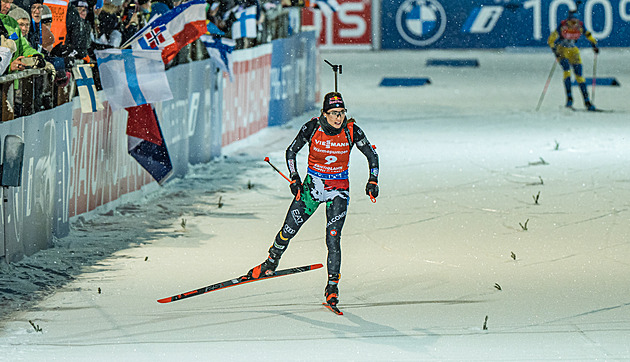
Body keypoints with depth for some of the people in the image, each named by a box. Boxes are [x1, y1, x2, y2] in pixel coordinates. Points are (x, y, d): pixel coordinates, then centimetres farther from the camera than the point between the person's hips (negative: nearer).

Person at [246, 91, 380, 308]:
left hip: (338, 190, -1)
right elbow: (291, 152, -1)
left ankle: (332, 286, -3)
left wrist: (373, 181, -11)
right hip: (312, 185, 1)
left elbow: (372, 155, 0)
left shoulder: (352, 131, -14)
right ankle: (271, 262, 29)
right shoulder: (312, 128, -14)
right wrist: (294, 179, -10)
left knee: (333, 238, -13)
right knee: (288, 230, 1)